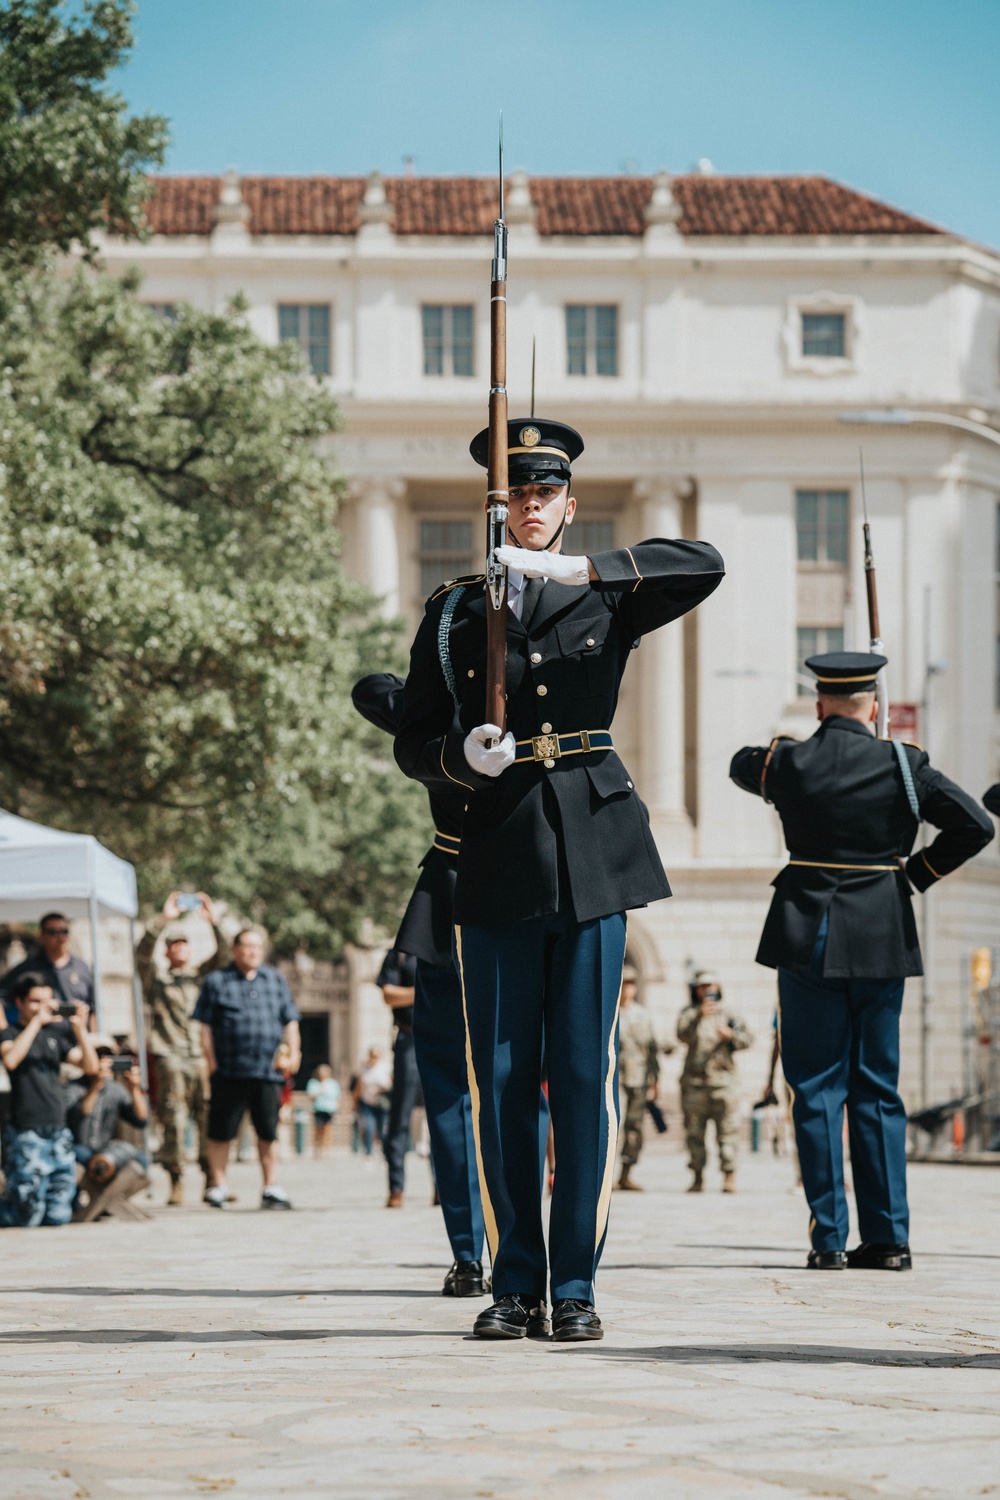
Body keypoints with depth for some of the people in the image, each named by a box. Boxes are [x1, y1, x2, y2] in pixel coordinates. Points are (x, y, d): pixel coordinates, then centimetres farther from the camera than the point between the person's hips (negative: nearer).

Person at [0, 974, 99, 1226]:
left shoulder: (54, 1036, 16)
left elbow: (90, 1067, 8)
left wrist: (80, 1029, -7)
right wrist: (37, 1020, -20)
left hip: (58, 1136, 6)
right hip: (28, 1137, -6)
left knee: (58, 1217, 3)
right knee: (26, 1217, -9)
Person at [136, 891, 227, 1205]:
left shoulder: (202, 975, 19)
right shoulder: (157, 977, 12)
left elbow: (221, 956, 6)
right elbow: (142, 953, -4)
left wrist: (213, 922, -7)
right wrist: (162, 919, -12)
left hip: (201, 1057, 2)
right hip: (169, 1057, -2)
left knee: (209, 1116, -3)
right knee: (173, 1120, -7)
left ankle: (212, 1181, 1)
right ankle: (176, 1184, -5)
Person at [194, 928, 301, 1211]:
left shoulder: (275, 980, 16)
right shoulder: (216, 981, 5)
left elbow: (290, 1020, 17)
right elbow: (205, 1026, 2)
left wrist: (293, 1050, 4)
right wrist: (211, 1060, -4)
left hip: (267, 1071, 3)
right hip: (229, 1071, -3)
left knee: (269, 1131, 4)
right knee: (222, 1132, 1)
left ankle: (271, 1188, 10)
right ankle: (218, 1185, 10)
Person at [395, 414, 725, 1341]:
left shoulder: (605, 602, 9)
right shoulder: (452, 614, 10)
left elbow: (704, 566, -9)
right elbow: (413, 743, 10)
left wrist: (574, 568, -16)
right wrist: (461, 756, -14)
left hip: (592, 856, -1)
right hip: (497, 857, 1)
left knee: (584, 1074, -2)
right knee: (501, 1079, 0)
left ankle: (576, 1286, 4)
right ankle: (515, 1286, 7)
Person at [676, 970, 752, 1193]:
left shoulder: (728, 1015, 13)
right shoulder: (689, 1014, 10)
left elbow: (746, 1039, 3)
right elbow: (684, 1035, -9)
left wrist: (730, 1034, -18)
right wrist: (699, 1017, -25)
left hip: (722, 1080, 0)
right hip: (694, 1081, 1)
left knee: (726, 1131, -6)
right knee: (694, 1133, 2)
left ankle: (729, 1177, -7)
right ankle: (698, 1177, 8)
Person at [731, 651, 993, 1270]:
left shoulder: (790, 762, -4)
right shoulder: (904, 765, -3)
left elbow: (742, 764, 19)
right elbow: (976, 825, -5)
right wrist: (916, 873, 5)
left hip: (809, 940, -1)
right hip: (883, 941, 1)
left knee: (818, 1090, 3)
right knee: (878, 1091, 8)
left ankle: (830, 1238, 0)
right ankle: (888, 1237, 7)